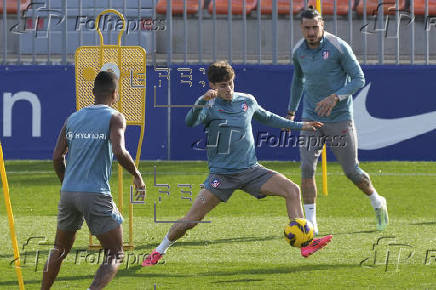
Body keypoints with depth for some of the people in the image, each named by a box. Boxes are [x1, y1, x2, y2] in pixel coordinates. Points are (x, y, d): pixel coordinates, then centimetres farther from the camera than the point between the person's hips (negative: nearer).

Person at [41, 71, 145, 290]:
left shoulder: (73, 118, 13)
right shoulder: (114, 118, -2)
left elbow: (57, 158, 10)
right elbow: (119, 151, -18)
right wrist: (136, 174, -2)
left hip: (68, 192, 5)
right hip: (96, 194, -5)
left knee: (60, 250, 24)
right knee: (115, 255, 0)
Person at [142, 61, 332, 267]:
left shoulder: (247, 101, 7)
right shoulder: (210, 107, -8)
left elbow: (267, 118, 27)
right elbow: (190, 122, -29)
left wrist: (299, 126, 28)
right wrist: (202, 101, -45)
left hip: (251, 170, 4)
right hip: (221, 175, -4)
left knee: (292, 190, -14)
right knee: (191, 219, -10)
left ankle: (305, 243, -11)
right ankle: (160, 251, 14)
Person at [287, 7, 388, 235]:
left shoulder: (338, 47, -12)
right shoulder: (299, 52, 3)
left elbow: (358, 79, -10)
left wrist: (335, 97, -24)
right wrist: (291, 111, 25)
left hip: (339, 118, -4)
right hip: (311, 118, 4)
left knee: (352, 171, 3)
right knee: (307, 168, -12)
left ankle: (377, 203, 32)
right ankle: (310, 223, -7)